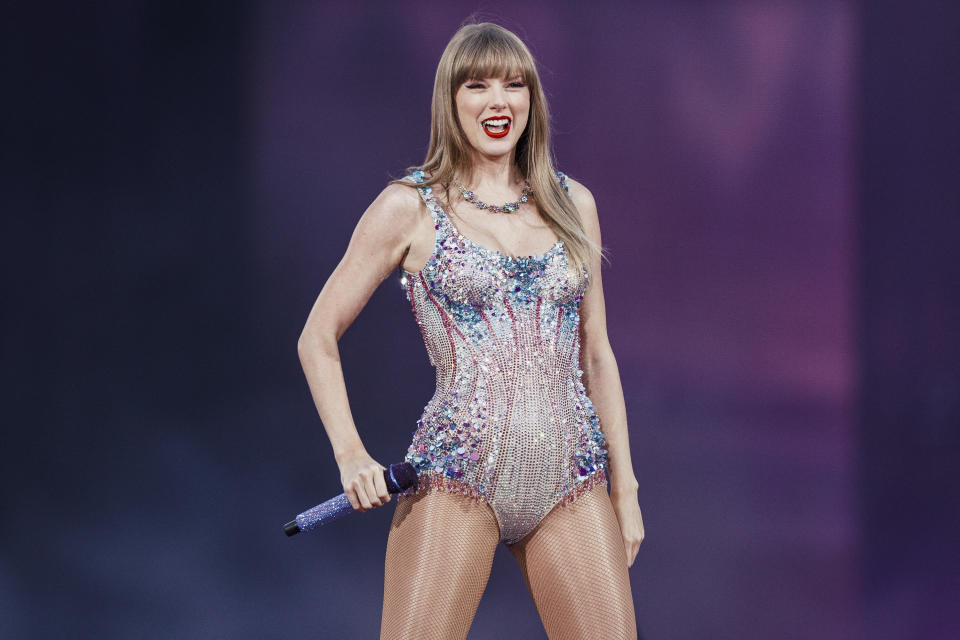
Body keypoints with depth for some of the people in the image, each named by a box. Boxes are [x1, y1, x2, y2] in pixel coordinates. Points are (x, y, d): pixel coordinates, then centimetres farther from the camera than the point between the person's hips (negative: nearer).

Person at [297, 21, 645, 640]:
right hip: (458, 473, -3)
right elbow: (318, 337, 5)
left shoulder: (573, 204, 13)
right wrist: (351, 455, -7)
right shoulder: (410, 207, 2)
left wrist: (625, 487, 13)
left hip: (574, 479, 4)